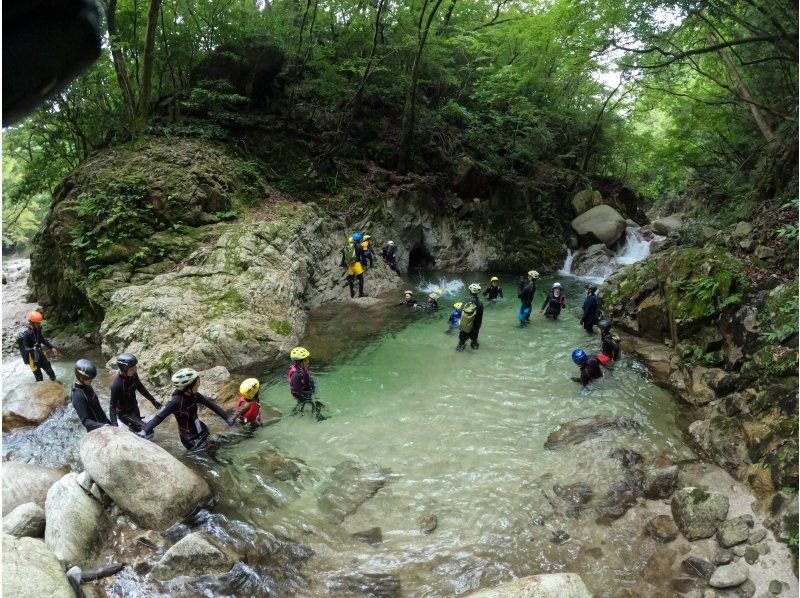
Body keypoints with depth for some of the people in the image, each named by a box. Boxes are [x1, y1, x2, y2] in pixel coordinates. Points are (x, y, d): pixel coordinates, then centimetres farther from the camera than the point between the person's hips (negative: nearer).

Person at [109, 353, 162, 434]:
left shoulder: (133, 375, -12)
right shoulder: (117, 385, -32)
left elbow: (140, 388, 6)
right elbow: (112, 405, -27)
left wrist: (153, 400, 12)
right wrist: (114, 425, -34)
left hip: (134, 409, 7)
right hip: (124, 413, -7)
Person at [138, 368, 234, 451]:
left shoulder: (194, 395, -8)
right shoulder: (176, 401, -27)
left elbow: (211, 405, -1)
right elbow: (160, 416, -29)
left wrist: (227, 418, -1)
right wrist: (144, 431, -39)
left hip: (202, 432, 6)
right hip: (191, 439, -6)